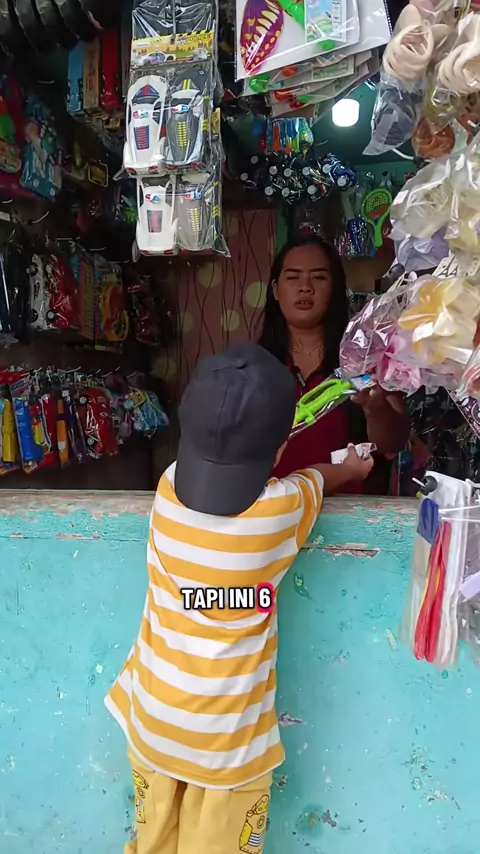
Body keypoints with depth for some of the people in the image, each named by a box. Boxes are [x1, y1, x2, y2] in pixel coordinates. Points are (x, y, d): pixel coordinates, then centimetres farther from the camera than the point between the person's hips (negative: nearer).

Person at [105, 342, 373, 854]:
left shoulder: (168, 487, -15)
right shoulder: (281, 509, -22)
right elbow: (317, 480, 3)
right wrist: (351, 470, 25)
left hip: (153, 722, 4)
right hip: (228, 737, -3)